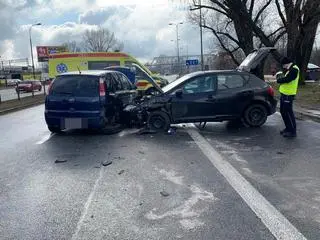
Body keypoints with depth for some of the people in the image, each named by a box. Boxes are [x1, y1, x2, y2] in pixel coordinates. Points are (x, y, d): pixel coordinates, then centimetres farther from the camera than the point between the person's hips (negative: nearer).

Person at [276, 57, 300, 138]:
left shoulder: (294, 70, -16)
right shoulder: (288, 69, 17)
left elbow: (286, 79, -25)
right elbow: (284, 77, 19)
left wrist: (279, 80, -8)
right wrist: (280, 75, -1)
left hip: (288, 95, -10)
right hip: (284, 93, 10)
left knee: (288, 113, -7)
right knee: (283, 111, 15)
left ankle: (292, 132, 1)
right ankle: (288, 128, 27)